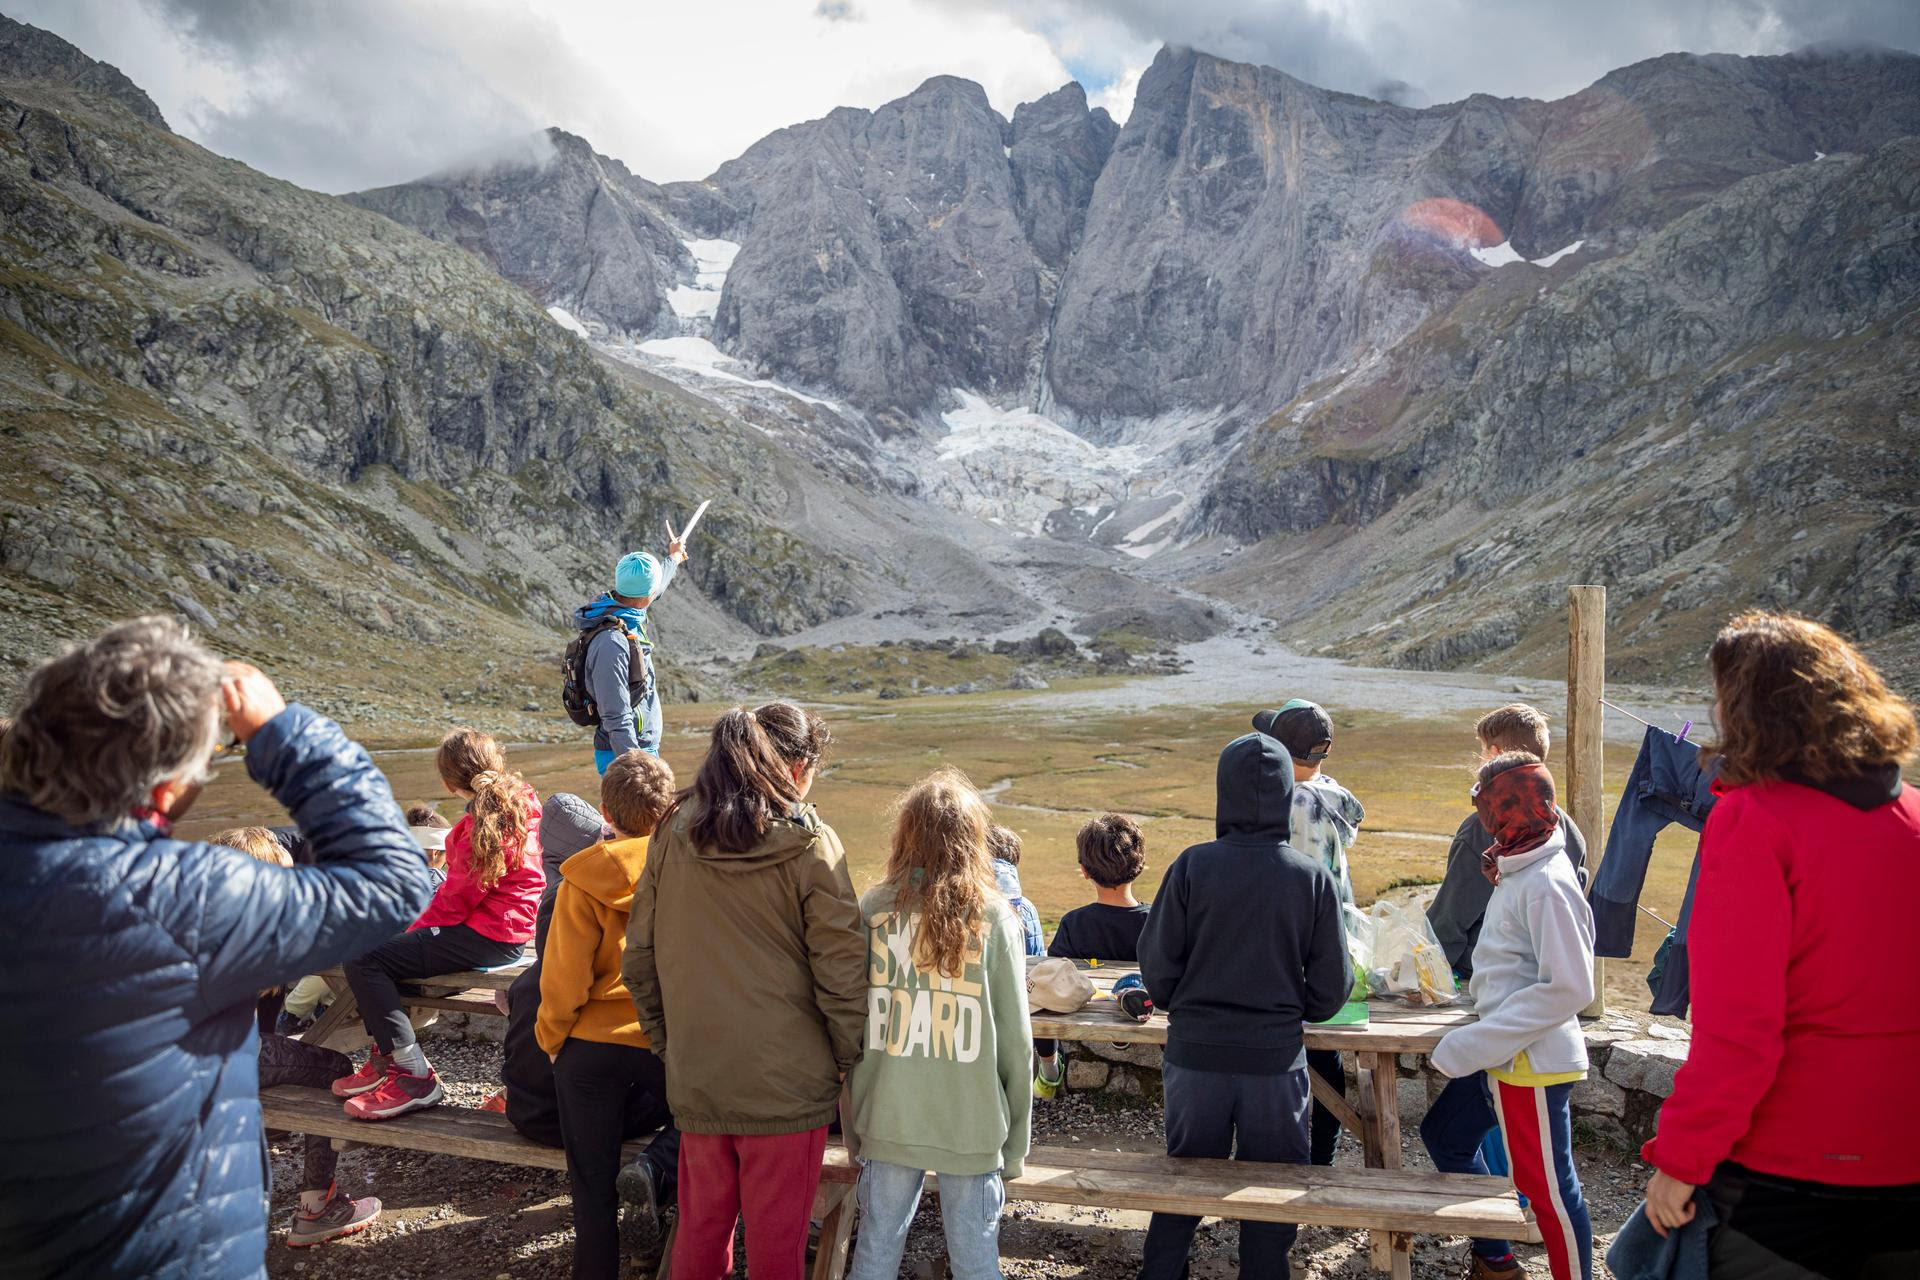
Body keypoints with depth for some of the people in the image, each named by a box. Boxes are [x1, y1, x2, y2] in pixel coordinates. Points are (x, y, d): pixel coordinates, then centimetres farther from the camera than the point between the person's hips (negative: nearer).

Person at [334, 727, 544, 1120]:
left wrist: (415, 932, -3)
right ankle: (387, 1058, 23)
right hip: (508, 924, 11)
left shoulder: (483, 826, -23)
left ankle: (413, 1076, -11)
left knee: (363, 959, -14)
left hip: (487, 937, -11)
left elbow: (456, 899, -19)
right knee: (376, 935, 21)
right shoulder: (521, 798, 6)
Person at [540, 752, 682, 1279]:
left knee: (593, 1182, 13)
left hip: (592, 1043, 0)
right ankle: (661, 1166, -1)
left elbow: (563, 977, -9)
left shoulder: (584, 881, -11)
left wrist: (552, 1038, 7)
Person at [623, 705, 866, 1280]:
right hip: (788, 1082, -3)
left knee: (699, 1231, 20)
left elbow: (639, 956, 6)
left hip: (694, 1078, 4)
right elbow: (841, 968, -11)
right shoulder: (809, 844, -11)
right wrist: (850, 1062, 1)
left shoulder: (672, 834, 0)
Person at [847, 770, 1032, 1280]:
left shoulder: (873, 909, -5)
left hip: (889, 1120, 2)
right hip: (972, 1124, -1)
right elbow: (1014, 1040, -5)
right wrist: (1016, 1144, 6)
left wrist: (856, 1118, 12)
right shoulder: (994, 917, -8)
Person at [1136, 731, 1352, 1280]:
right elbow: (1332, 987, -3)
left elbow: (1156, 964, -5)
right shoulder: (1313, 877, -8)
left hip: (1195, 1054, 0)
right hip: (1276, 1059, 0)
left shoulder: (1193, 866, -11)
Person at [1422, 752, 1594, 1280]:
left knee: (1547, 1186, 2)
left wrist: (1476, 1043, -24)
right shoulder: (1520, 872, 7)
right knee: (1445, 1135, 21)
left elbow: (1568, 987, -26)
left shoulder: (1547, 885, -22)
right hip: (1501, 1056, 11)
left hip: (1531, 1062, -11)